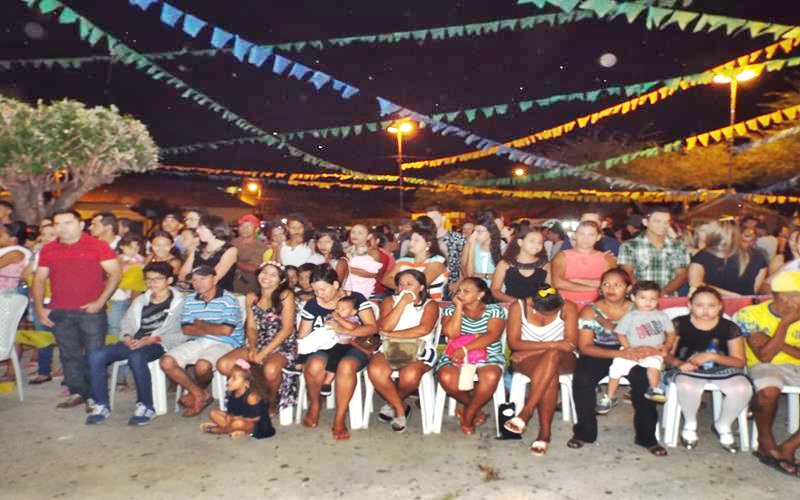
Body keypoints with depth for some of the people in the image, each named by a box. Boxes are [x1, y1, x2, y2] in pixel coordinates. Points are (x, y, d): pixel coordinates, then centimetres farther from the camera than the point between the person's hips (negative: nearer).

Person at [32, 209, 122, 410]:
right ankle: (77, 393, 21)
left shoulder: (97, 246, -3)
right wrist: (39, 307, 7)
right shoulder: (48, 250, 11)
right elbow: (39, 279, 17)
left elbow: (115, 273, -7)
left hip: (91, 311, -4)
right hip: (59, 313, 4)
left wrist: (100, 302, -12)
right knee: (69, 354, 9)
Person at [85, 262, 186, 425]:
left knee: (136, 357, -37)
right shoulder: (140, 300, 24)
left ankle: (146, 407, -22)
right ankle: (101, 405, -6)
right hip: (134, 343, 7)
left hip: (159, 345, -6)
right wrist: (127, 337, -1)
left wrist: (154, 339, -19)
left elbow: (182, 334, -9)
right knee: (96, 356, -16)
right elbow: (127, 323, 21)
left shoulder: (179, 302, 2)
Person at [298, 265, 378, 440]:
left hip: (354, 347, -2)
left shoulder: (356, 299, -1)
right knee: (314, 366, -32)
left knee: (346, 366, -36)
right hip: (324, 347, 2)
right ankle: (314, 404, 0)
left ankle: (339, 420, -20)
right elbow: (303, 336, 9)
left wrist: (345, 331, -20)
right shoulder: (312, 305, 6)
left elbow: (373, 327, -9)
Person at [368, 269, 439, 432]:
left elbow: (423, 329, -14)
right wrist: (403, 302, -7)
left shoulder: (429, 304, 6)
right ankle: (400, 408, -6)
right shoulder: (390, 301, 12)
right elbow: (384, 327, -5)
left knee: (409, 376, -35)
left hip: (420, 351, -2)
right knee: (375, 371, -31)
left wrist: (392, 334, -11)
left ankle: (392, 403, 2)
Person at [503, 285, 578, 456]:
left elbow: (572, 344, -15)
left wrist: (538, 349, -19)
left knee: (552, 356, -38)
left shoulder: (568, 307, -10)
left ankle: (525, 412, -36)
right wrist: (552, 345, -23)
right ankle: (545, 431, -32)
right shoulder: (518, 307, -11)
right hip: (527, 359, 0)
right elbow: (513, 342, -15)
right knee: (550, 374, -36)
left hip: (562, 359, 1)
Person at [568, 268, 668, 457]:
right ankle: (584, 432, -8)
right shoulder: (590, 311, -3)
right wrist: (619, 353, -23)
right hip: (598, 354, -1)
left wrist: (645, 351, -28)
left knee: (643, 379, -29)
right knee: (582, 379, -29)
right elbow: (585, 347, -9)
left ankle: (647, 436, -9)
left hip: (630, 354, 1)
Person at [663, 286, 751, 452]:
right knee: (687, 387, -38)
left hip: (721, 369, 3)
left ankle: (723, 425, 4)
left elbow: (740, 361, -1)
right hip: (688, 369, -2)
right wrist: (679, 363, -24)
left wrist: (712, 356, -18)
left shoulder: (730, 327, 1)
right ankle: (690, 424, -1)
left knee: (743, 388, -29)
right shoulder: (679, 324, -4)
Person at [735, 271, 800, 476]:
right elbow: (764, 356, -15)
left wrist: (775, 343, -14)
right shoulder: (750, 314, -8)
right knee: (768, 390, -39)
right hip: (765, 366, -4)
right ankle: (766, 443, -11)